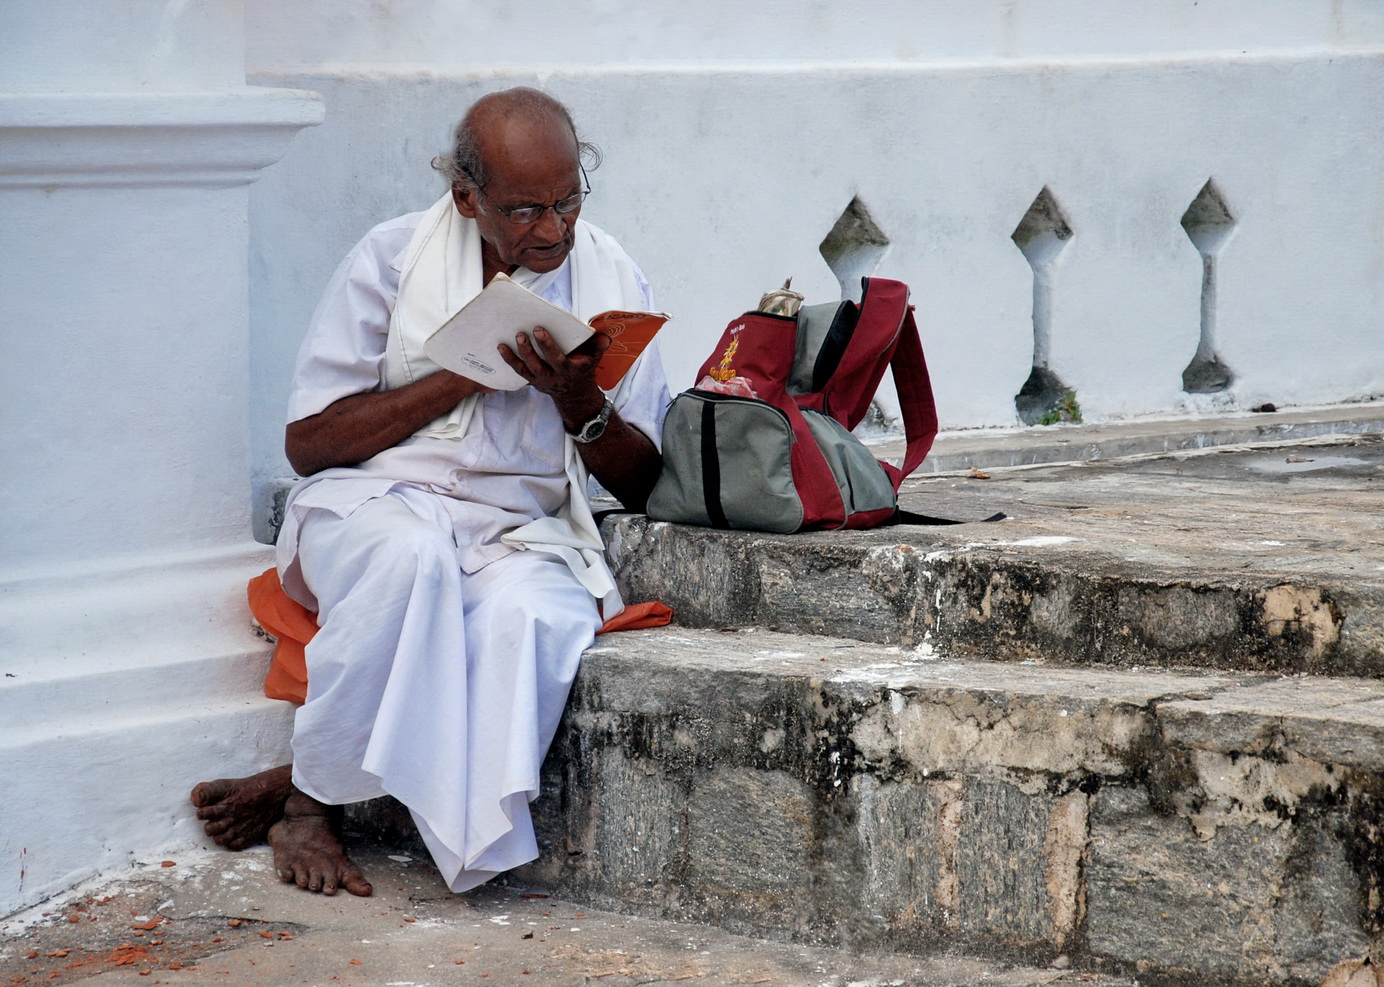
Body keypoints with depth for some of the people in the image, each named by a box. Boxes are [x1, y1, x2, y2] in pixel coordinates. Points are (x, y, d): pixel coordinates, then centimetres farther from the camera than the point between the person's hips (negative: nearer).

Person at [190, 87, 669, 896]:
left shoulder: (614, 282, 7)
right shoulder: (395, 258, 0)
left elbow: (642, 484, 8)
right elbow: (308, 442, -3)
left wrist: (581, 404, -13)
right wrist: (462, 377, -11)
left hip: (519, 531, 2)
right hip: (374, 502, -2)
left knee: (537, 614, -35)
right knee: (411, 555, -39)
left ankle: (297, 783, -21)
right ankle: (312, 801, -21)